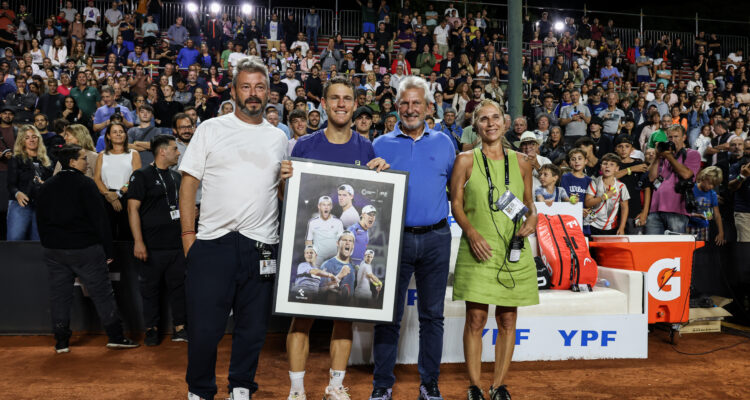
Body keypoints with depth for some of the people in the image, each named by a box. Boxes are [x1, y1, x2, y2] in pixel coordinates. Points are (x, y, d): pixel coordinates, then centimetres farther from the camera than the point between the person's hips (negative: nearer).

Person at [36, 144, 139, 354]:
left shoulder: (46, 186, 10)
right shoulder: (85, 184, -10)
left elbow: (40, 219, 15)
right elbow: (99, 218, -13)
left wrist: (48, 245, 21)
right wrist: (108, 250, -9)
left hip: (53, 250, 6)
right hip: (84, 249, -6)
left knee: (59, 295, 11)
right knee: (102, 293, 1)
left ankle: (61, 342, 17)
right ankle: (115, 336, 5)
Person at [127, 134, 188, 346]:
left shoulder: (176, 176, 15)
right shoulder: (142, 176, -6)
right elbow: (133, 208, -12)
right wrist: (138, 242, -18)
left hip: (176, 244, 6)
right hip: (152, 247, -6)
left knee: (179, 285, 7)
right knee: (150, 289, 5)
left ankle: (180, 328, 15)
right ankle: (152, 329, 19)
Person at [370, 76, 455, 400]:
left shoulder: (443, 143, 10)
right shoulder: (381, 145, 6)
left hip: (435, 239, 1)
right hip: (395, 237, -1)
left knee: (432, 314, 9)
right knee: (389, 314, 5)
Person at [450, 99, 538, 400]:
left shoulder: (520, 163, 11)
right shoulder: (466, 160, 4)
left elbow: (530, 204, 18)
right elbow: (456, 204, 3)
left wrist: (532, 219, -4)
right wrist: (472, 232, -12)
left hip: (514, 251, 3)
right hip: (478, 250, -2)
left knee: (508, 319, 6)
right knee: (475, 319, -3)